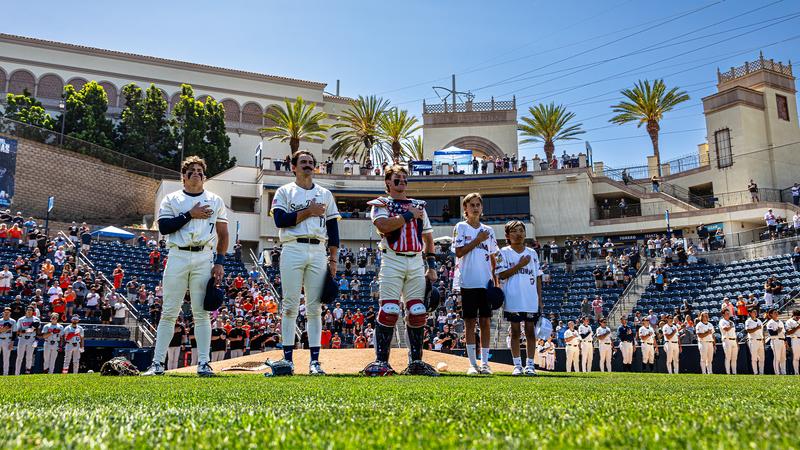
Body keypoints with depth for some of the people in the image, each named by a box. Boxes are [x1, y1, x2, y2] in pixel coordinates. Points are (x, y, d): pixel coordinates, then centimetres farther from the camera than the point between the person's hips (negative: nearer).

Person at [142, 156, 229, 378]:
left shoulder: (215, 201, 13)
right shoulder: (171, 199, 11)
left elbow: (223, 234, 10)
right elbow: (163, 227, -3)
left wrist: (219, 262, 0)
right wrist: (190, 214, -9)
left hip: (204, 258, 0)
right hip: (178, 257, 0)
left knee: (201, 313, -1)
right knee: (169, 311, 2)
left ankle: (203, 364, 2)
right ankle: (157, 363, 7)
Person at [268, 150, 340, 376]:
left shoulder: (325, 194, 17)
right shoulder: (284, 191, 9)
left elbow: (333, 228, 13)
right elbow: (280, 220, -7)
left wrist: (333, 259, 6)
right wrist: (308, 212, -7)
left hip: (318, 252, 2)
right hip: (293, 250, -2)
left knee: (315, 307, 1)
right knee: (290, 305, -2)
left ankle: (314, 360, 3)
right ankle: (288, 358, 4)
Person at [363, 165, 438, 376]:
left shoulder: (418, 205, 20)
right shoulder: (381, 204, 6)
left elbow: (428, 237, 19)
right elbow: (383, 226, -16)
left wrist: (431, 267, 11)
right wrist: (409, 214, -8)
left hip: (416, 263, 5)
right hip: (393, 262, -4)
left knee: (418, 312, 2)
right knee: (389, 311, -11)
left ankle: (415, 361, 11)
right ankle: (381, 361, -5)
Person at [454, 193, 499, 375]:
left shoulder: (488, 231, 14)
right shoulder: (460, 227, 3)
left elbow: (493, 259, 15)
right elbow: (459, 252, -8)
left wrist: (496, 281, 8)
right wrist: (478, 240, -9)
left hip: (486, 283, 3)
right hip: (468, 282, -3)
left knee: (486, 322, 2)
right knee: (470, 322, 1)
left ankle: (484, 363, 8)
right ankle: (472, 364, 7)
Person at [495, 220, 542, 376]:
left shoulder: (532, 253, 11)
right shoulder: (504, 252, 2)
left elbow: (538, 278, 11)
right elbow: (501, 274, -9)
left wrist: (540, 299, 6)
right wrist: (520, 264, -13)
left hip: (531, 300, 3)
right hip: (513, 300, -2)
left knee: (530, 331, 4)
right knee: (515, 331, 3)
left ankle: (530, 365, 11)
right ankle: (517, 365, 9)